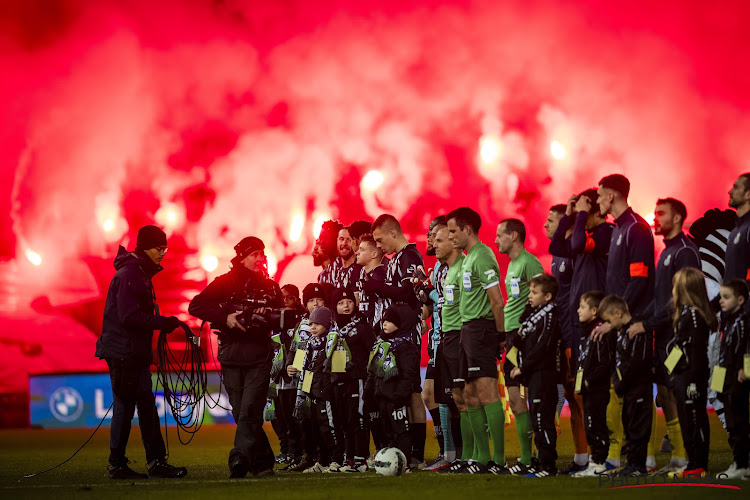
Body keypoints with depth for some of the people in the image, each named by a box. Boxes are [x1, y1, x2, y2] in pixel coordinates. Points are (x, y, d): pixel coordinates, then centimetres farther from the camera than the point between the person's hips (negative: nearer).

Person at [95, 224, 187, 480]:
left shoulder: (141, 274, 17)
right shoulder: (129, 274, -15)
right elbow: (129, 316, -23)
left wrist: (164, 323, 9)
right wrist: (164, 323, -20)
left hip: (136, 352, 10)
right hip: (122, 351, -10)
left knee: (146, 407, 7)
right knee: (124, 407, -4)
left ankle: (157, 462, 7)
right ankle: (116, 465, 4)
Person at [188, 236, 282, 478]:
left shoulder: (270, 287, 13)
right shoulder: (225, 282, 4)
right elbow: (195, 306, -3)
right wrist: (225, 318, -14)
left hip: (260, 356, 0)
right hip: (231, 356, 0)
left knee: (250, 411, -15)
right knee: (241, 414, 2)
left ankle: (240, 459, -24)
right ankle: (263, 462, 12)